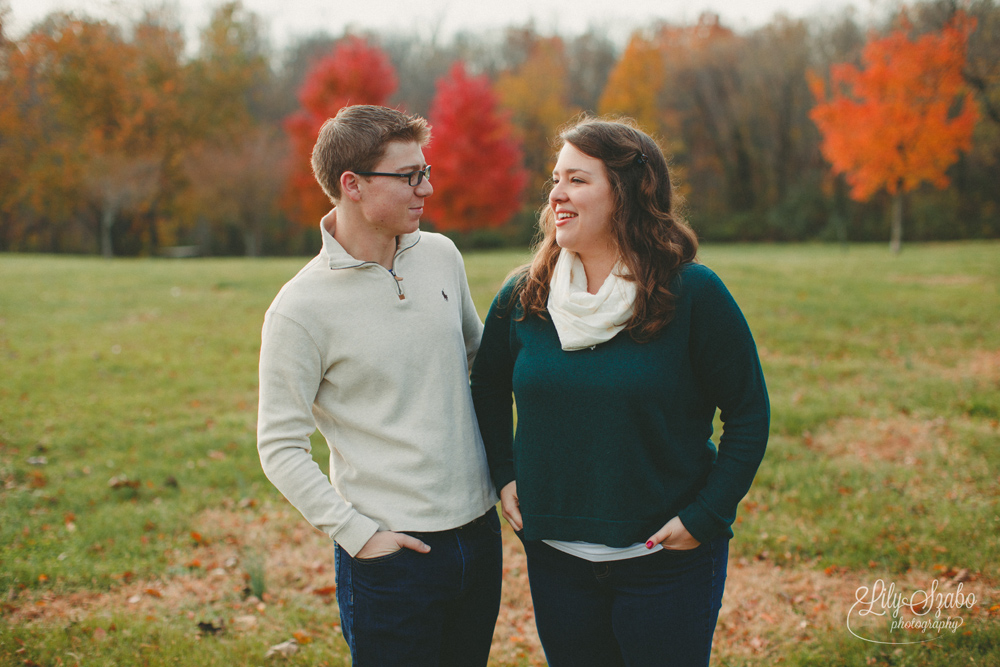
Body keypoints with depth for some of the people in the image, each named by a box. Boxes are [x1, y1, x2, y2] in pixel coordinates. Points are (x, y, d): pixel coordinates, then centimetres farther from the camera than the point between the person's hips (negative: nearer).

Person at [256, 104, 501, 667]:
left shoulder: (442, 255, 3)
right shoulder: (301, 309, -14)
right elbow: (280, 448, -10)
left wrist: (504, 467, 13)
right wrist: (359, 534, -14)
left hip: (481, 532, 6)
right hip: (393, 553, -6)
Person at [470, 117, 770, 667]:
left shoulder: (693, 294, -12)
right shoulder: (522, 296, -1)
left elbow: (749, 413, -7)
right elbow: (487, 389, 16)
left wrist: (706, 517, -11)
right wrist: (504, 476, 6)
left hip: (666, 560, -3)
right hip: (554, 556, 4)